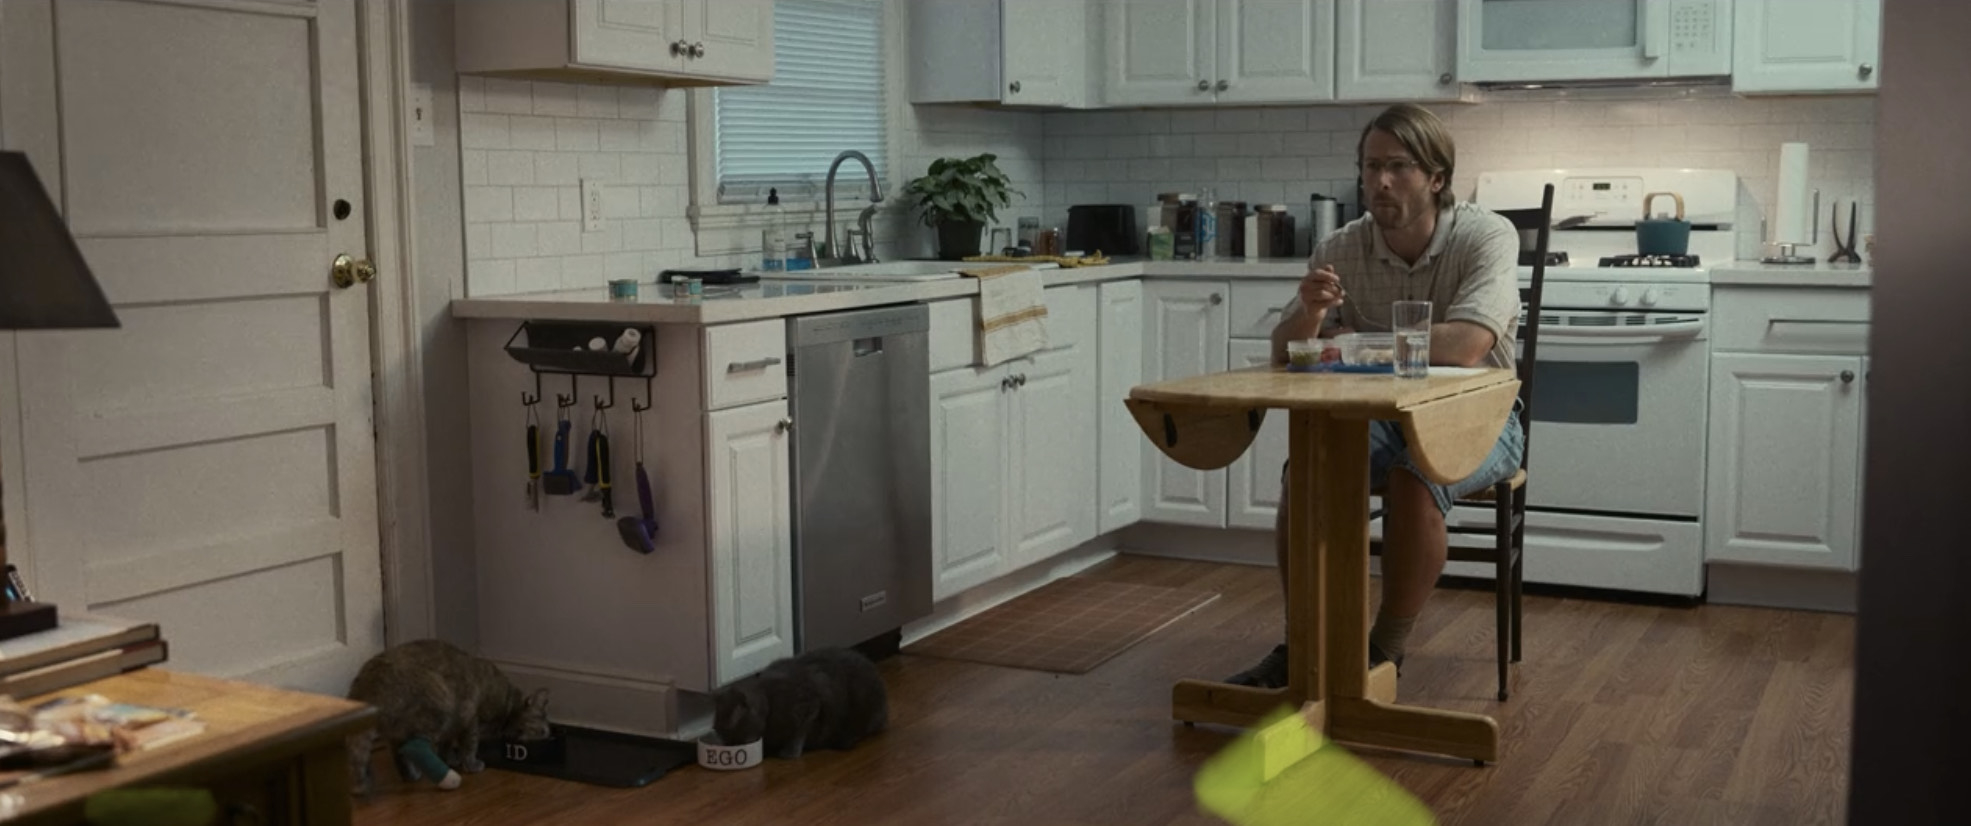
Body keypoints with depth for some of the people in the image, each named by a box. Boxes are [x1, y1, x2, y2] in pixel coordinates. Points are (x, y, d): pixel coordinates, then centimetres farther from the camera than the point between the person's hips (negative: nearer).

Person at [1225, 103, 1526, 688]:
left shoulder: (1486, 237, -16)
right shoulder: (1341, 250, -4)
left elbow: (1466, 346, -31)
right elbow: (1285, 354, -5)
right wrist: (1309, 313, -29)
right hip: (1380, 417, 4)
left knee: (1415, 475, -34)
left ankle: (1387, 651, -17)